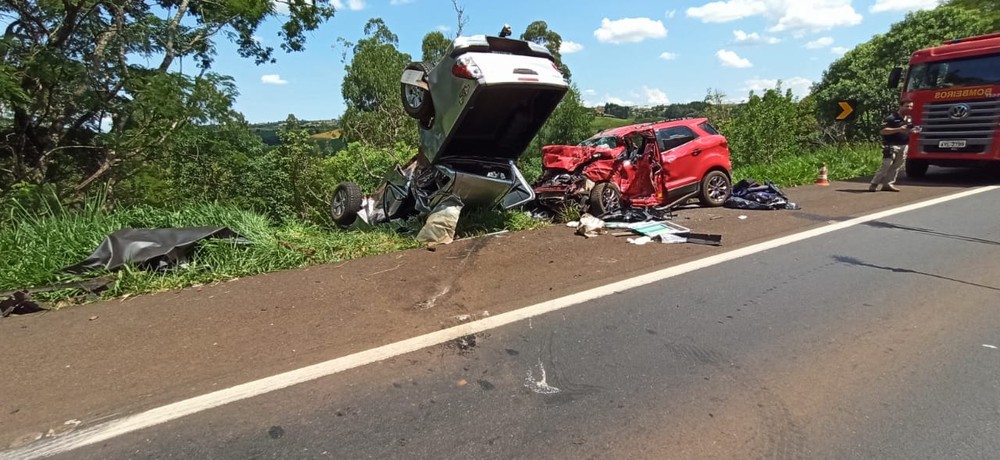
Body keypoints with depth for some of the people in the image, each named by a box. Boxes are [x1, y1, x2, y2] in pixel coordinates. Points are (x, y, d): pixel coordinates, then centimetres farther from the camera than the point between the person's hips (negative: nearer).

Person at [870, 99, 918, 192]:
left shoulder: (909, 119, 14)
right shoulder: (891, 118, -12)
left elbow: (908, 131, 26)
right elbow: (882, 131, -20)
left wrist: (913, 131, 3)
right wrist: (898, 129, -27)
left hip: (904, 146, 8)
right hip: (891, 146, -8)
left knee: (896, 167, 6)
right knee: (886, 166, -11)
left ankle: (887, 184, 10)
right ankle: (874, 184, -5)